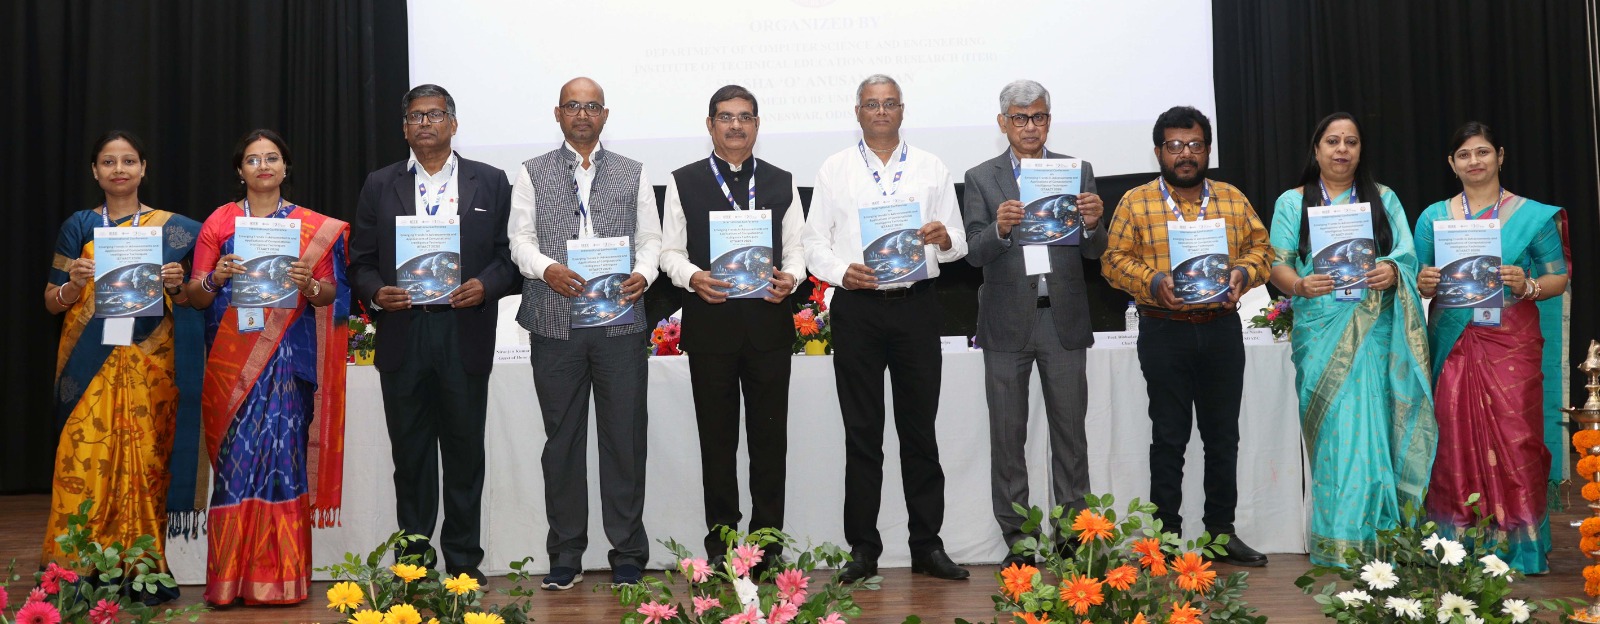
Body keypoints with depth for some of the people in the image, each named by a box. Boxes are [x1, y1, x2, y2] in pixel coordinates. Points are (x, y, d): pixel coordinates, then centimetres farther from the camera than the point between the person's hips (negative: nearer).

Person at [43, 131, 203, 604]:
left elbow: (191, 300, 11)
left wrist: (176, 286, -10)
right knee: (86, 458, -7)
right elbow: (52, 302, 9)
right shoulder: (79, 226, 9)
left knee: (146, 458, -2)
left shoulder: (171, 228, 8)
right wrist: (73, 284, -11)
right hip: (91, 365, 0)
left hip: (149, 364, 0)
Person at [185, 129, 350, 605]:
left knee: (282, 453, -4)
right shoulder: (219, 222, 8)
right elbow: (195, 296, 5)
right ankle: (231, 577, 3)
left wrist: (309, 285, -15)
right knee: (237, 456, -4)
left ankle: (280, 576, 4)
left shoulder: (315, 227, 9)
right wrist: (216, 279, -16)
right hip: (232, 358, 0)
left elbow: (330, 294, 6)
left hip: (289, 357, 0)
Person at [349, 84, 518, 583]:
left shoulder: (491, 183, 8)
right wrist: (375, 293, -11)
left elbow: (510, 253, 5)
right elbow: (361, 261, 9)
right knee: (410, 455, 6)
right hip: (402, 336, 1)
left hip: (465, 335, -1)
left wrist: (486, 285, -13)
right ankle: (413, 560, 14)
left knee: (465, 453, 4)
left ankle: (463, 562, 13)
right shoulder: (379, 186, 11)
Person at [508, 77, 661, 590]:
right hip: (555, 323, 0)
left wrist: (643, 274, -10)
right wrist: (547, 268, -17)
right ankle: (565, 556, 15)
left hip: (620, 320, 0)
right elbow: (520, 238, 3)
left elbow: (650, 238, 10)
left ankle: (627, 556, 10)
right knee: (562, 440, 5)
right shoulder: (533, 174, 11)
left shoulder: (632, 174, 14)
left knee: (625, 440, 1)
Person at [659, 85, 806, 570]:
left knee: (770, 436, 4)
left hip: (769, 323, 1)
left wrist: (790, 278, -11)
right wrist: (693, 277, -16)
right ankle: (721, 540, 14)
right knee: (717, 437, 5)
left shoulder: (782, 183, 13)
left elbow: (796, 248, 10)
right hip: (710, 324, -1)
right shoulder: (684, 182, 7)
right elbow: (671, 251, 4)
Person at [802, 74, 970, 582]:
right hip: (857, 307, -1)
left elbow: (958, 244, 9)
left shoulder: (932, 169, 11)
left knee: (920, 430, 5)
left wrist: (944, 238, -14)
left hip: (916, 306, 1)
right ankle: (863, 549, 10)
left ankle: (927, 545, 12)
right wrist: (842, 271, -13)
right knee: (861, 433, 3)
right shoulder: (835, 170, 9)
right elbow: (815, 243, 5)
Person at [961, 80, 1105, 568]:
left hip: (1063, 320, 1)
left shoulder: (1078, 172, 7)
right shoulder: (981, 179, 4)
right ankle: (1016, 539, 11)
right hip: (1007, 323, -1)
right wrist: (1000, 229, -25)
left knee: (1070, 432, 5)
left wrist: (1093, 224, -20)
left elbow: (1093, 253, 2)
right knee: (1008, 436, 3)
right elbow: (975, 253, -5)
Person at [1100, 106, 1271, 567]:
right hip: (1165, 333, -3)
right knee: (1169, 437, 3)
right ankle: (1167, 534, 10)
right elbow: (1115, 259, -2)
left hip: (1222, 329, 3)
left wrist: (1242, 273, -9)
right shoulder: (1136, 203, 2)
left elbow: (1260, 247, 11)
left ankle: (1222, 530, 19)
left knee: (1223, 436, 9)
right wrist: (1154, 281, -18)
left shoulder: (1233, 200, 11)